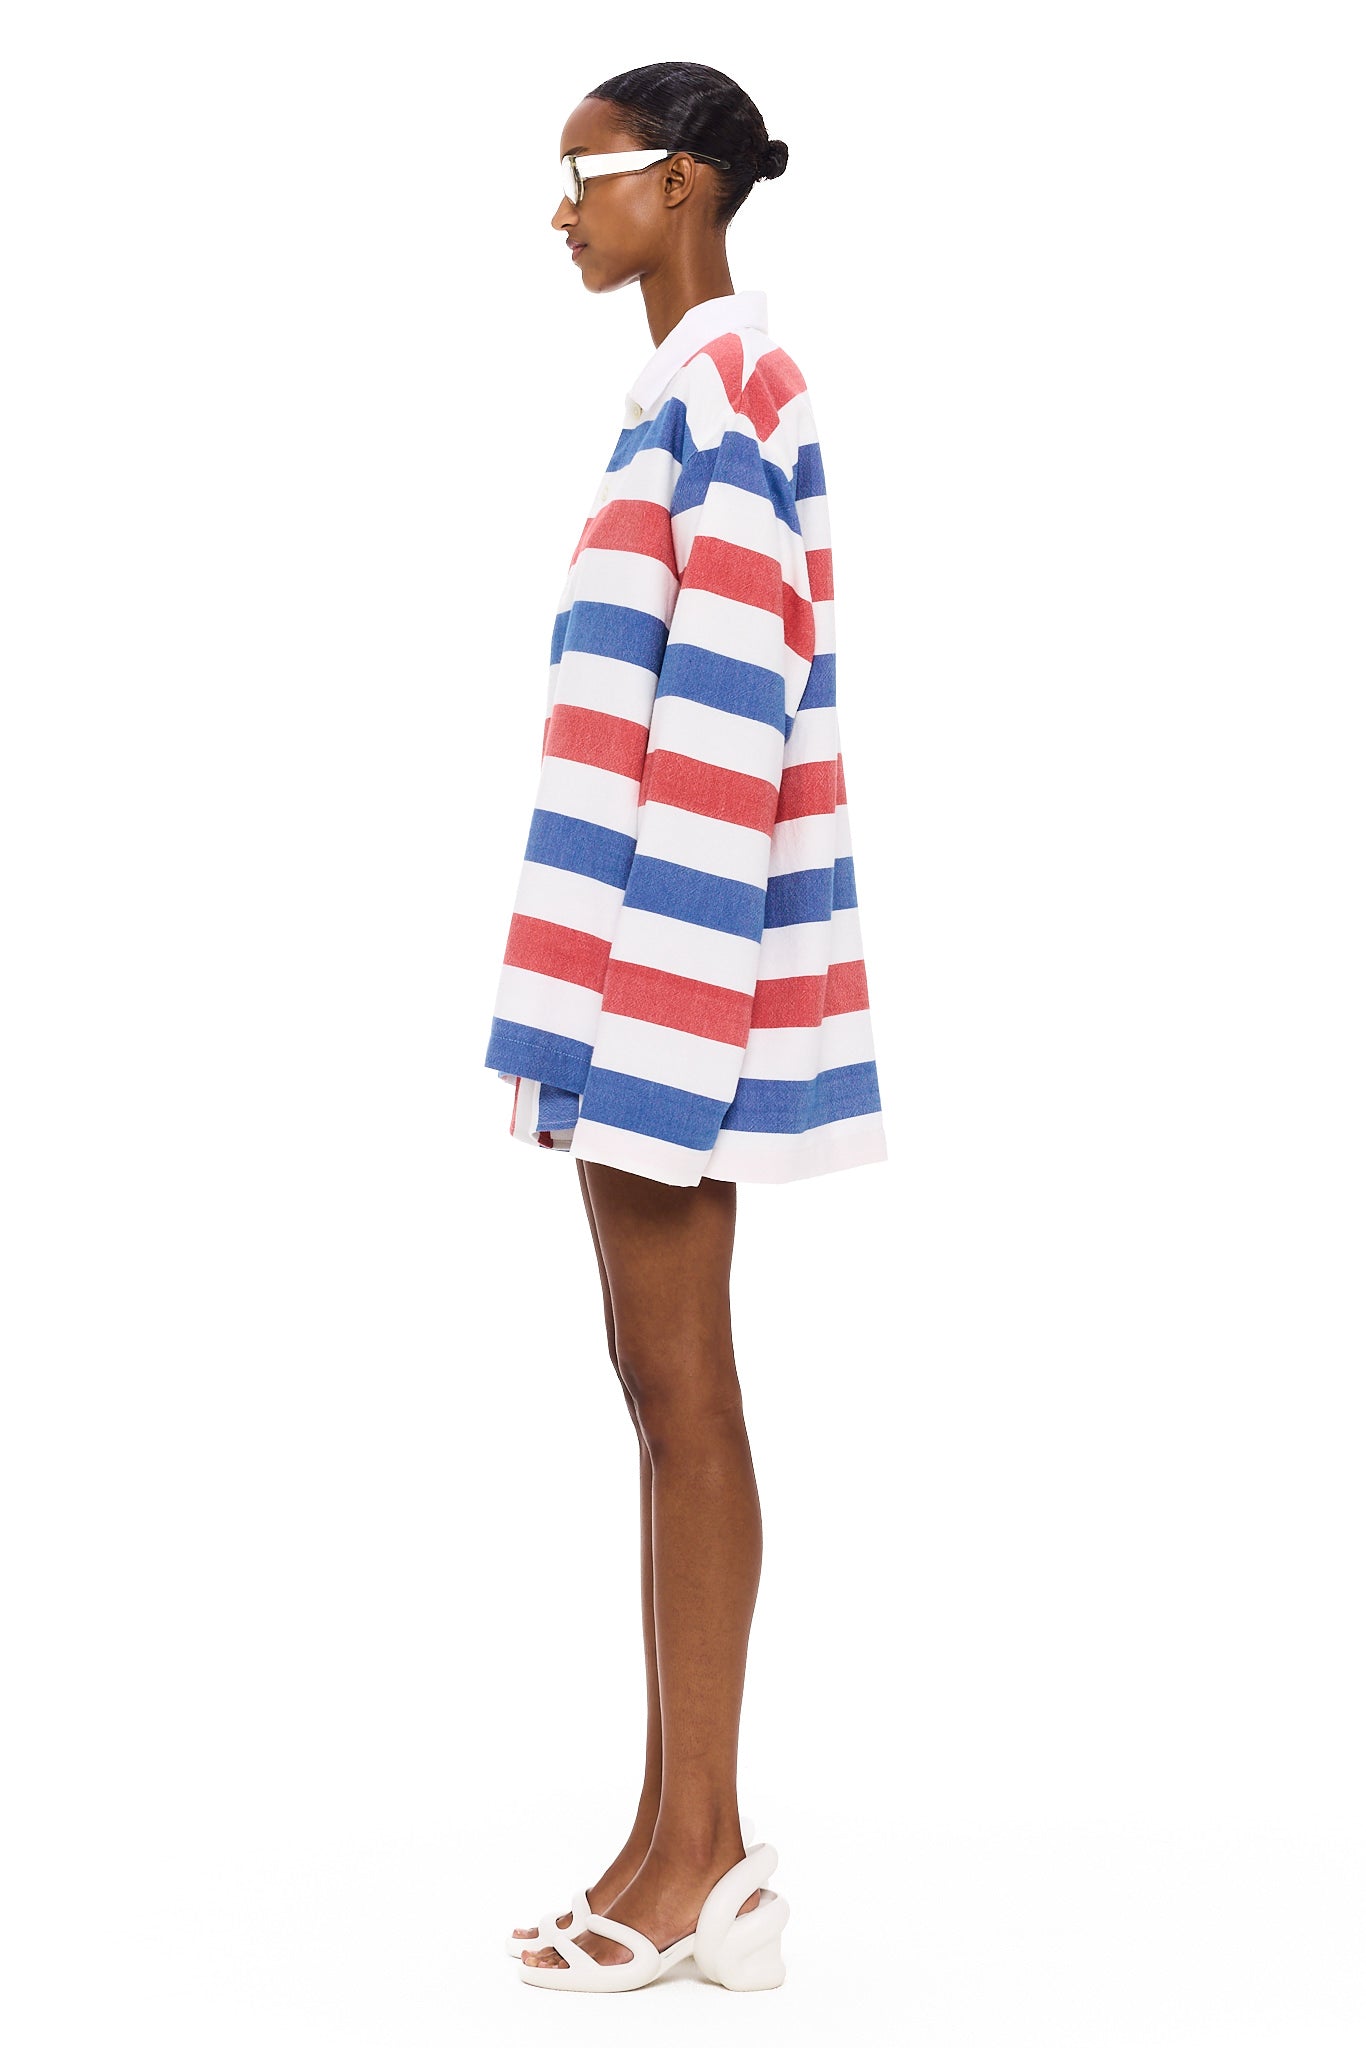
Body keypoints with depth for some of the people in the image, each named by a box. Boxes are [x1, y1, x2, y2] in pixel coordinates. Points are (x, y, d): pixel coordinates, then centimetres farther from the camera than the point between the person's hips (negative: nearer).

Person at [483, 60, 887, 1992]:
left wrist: (640, 1009, -21)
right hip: (644, 957, 10)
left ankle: (698, 1858, 5)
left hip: (672, 950, -10)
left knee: (679, 1393, -4)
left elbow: (724, 712, -19)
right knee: (671, 1391, 10)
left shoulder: (714, 397, -13)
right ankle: (690, 1850, 16)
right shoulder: (709, 389, 18)